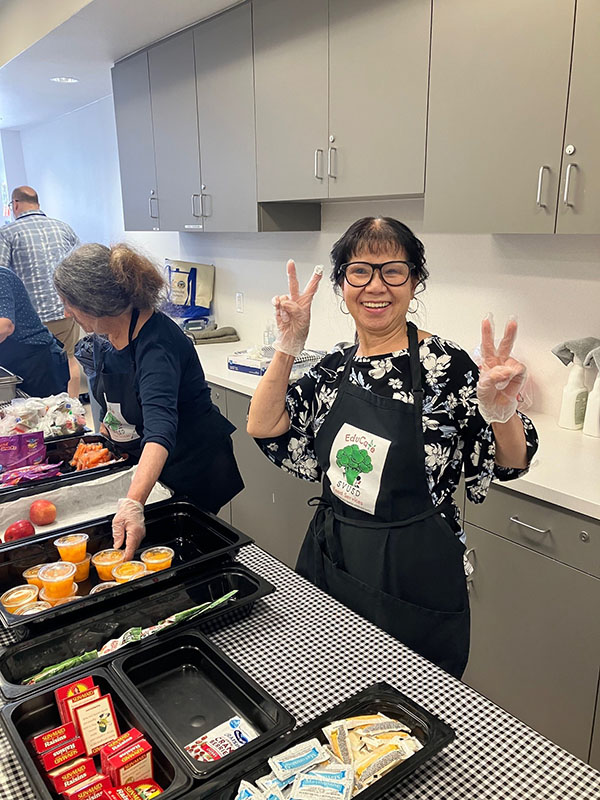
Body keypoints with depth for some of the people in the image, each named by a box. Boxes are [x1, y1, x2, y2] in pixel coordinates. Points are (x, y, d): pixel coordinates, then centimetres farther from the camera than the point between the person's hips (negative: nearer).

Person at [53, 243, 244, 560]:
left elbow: (160, 429, -46)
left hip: (193, 468, -7)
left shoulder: (156, 344, -32)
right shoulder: (105, 334, -5)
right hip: (138, 464, 8)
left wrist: (132, 503, -57)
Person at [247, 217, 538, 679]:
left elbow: (511, 463, -10)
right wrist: (287, 348, -14)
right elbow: (264, 429, -6)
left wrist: (502, 412, -30)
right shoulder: (336, 367, 1)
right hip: (330, 559, 5)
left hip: (413, 576, -4)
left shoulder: (444, 364, -14)